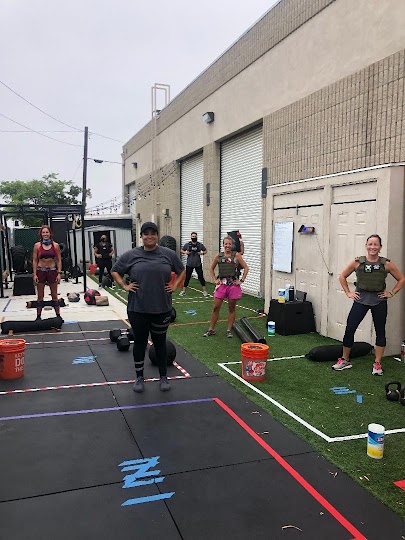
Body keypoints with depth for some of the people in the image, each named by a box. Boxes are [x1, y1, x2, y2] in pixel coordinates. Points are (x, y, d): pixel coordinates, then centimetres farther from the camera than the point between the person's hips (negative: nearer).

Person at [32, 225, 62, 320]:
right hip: (40, 271, 0)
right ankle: (38, 316, 16)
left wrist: (59, 273, -5)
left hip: (52, 271, 0)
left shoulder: (55, 245, 0)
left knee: (54, 295, 8)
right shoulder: (37, 245, -1)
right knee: (40, 296, 7)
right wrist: (34, 274, -6)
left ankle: (58, 315, 15)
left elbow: (59, 260, 2)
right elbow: (34, 261, 1)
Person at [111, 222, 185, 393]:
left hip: (162, 308, 1)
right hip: (137, 308, 0)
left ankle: (163, 377, 25)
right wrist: (124, 286, -2)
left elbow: (181, 271, 14)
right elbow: (115, 271, 9)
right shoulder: (131, 255, -1)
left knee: (160, 342, 12)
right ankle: (139, 377, 25)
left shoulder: (168, 254, 1)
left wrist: (175, 285, 2)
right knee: (139, 342, 10)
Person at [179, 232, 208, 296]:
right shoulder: (187, 244, -1)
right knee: (187, 277, 5)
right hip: (189, 264, 0)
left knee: (201, 276, 1)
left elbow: (205, 250, 12)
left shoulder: (200, 245, 0)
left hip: (198, 264, 0)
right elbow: (181, 250, 10)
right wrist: (185, 252, -10)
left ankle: (204, 291, 12)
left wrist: (202, 253, -7)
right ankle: (183, 291, 16)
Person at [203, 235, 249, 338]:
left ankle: (229, 330, 18)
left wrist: (241, 280, -5)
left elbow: (246, 268, 1)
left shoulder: (236, 255, 0)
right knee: (216, 307, 2)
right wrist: (215, 280, 6)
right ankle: (211, 329, 14)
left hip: (233, 284, -1)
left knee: (231, 308, 7)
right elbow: (211, 269, 17)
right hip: (222, 284, 2)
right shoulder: (218, 256, 6)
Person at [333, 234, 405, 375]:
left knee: (380, 332, 9)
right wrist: (348, 293, 3)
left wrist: (391, 293, 0)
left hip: (379, 301, 1)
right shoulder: (357, 262, -5)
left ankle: (377, 364, 22)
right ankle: (345, 360, 15)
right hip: (360, 300, 0)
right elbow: (342, 277, 7)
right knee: (349, 329, -2)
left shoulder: (386, 264, -6)